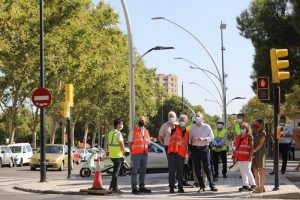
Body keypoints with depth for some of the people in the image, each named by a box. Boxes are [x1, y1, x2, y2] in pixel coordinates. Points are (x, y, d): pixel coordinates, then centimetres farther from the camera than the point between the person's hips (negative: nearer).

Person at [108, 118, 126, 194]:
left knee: (115, 171, 18)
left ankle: (111, 186, 22)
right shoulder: (118, 133, -16)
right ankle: (114, 188, 1)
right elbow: (122, 145, -19)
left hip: (112, 155, 8)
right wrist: (123, 153, -3)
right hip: (118, 155, -8)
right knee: (116, 171, -2)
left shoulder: (110, 132, 10)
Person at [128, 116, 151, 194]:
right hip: (136, 154, -5)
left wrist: (146, 151, 9)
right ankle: (134, 188, -2)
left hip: (144, 154, 5)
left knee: (143, 171, 8)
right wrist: (132, 153, -6)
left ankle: (142, 187, 15)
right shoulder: (134, 131, 1)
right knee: (134, 171, -4)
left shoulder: (146, 131, 16)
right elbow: (130, 143, 0)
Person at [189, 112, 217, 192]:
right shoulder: (192, 127, 11)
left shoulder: (207, 126, 3)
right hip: (195, 149, 3)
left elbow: (212, 137, -1)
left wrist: (203, 139, -16)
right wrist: (192, 140, -10)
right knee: (197, 169, 3)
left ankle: (212, 185, -2)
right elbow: (189, 138, 12)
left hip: (204, 148, -3)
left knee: (207, 167, -6)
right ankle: (202, 186, 10)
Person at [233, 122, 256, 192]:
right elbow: (236, 146, 20)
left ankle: (253, 184, 6)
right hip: (239, 157, 7)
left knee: (247, 171, -6)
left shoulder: (249, 136, -5)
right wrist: (234, 155, 15)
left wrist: (250, 156, -19)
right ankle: (245, 185, 14)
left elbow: (251, 147, -11)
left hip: (246, 157, -7)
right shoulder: (239, 137, 15)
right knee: (242, 171, 7)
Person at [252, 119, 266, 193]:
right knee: (255, 170, 8)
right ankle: (258, 186, 15)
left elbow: (261, 144, -14)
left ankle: (262, 187, -2)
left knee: (261, 169, -5)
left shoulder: (263, 133, -6)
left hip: (261, 152, -8)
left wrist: (254, 150, -21)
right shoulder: (255, 133, 17)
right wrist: (252, 153, 3)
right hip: (255, 153, 8)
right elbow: (253, 144, 14)